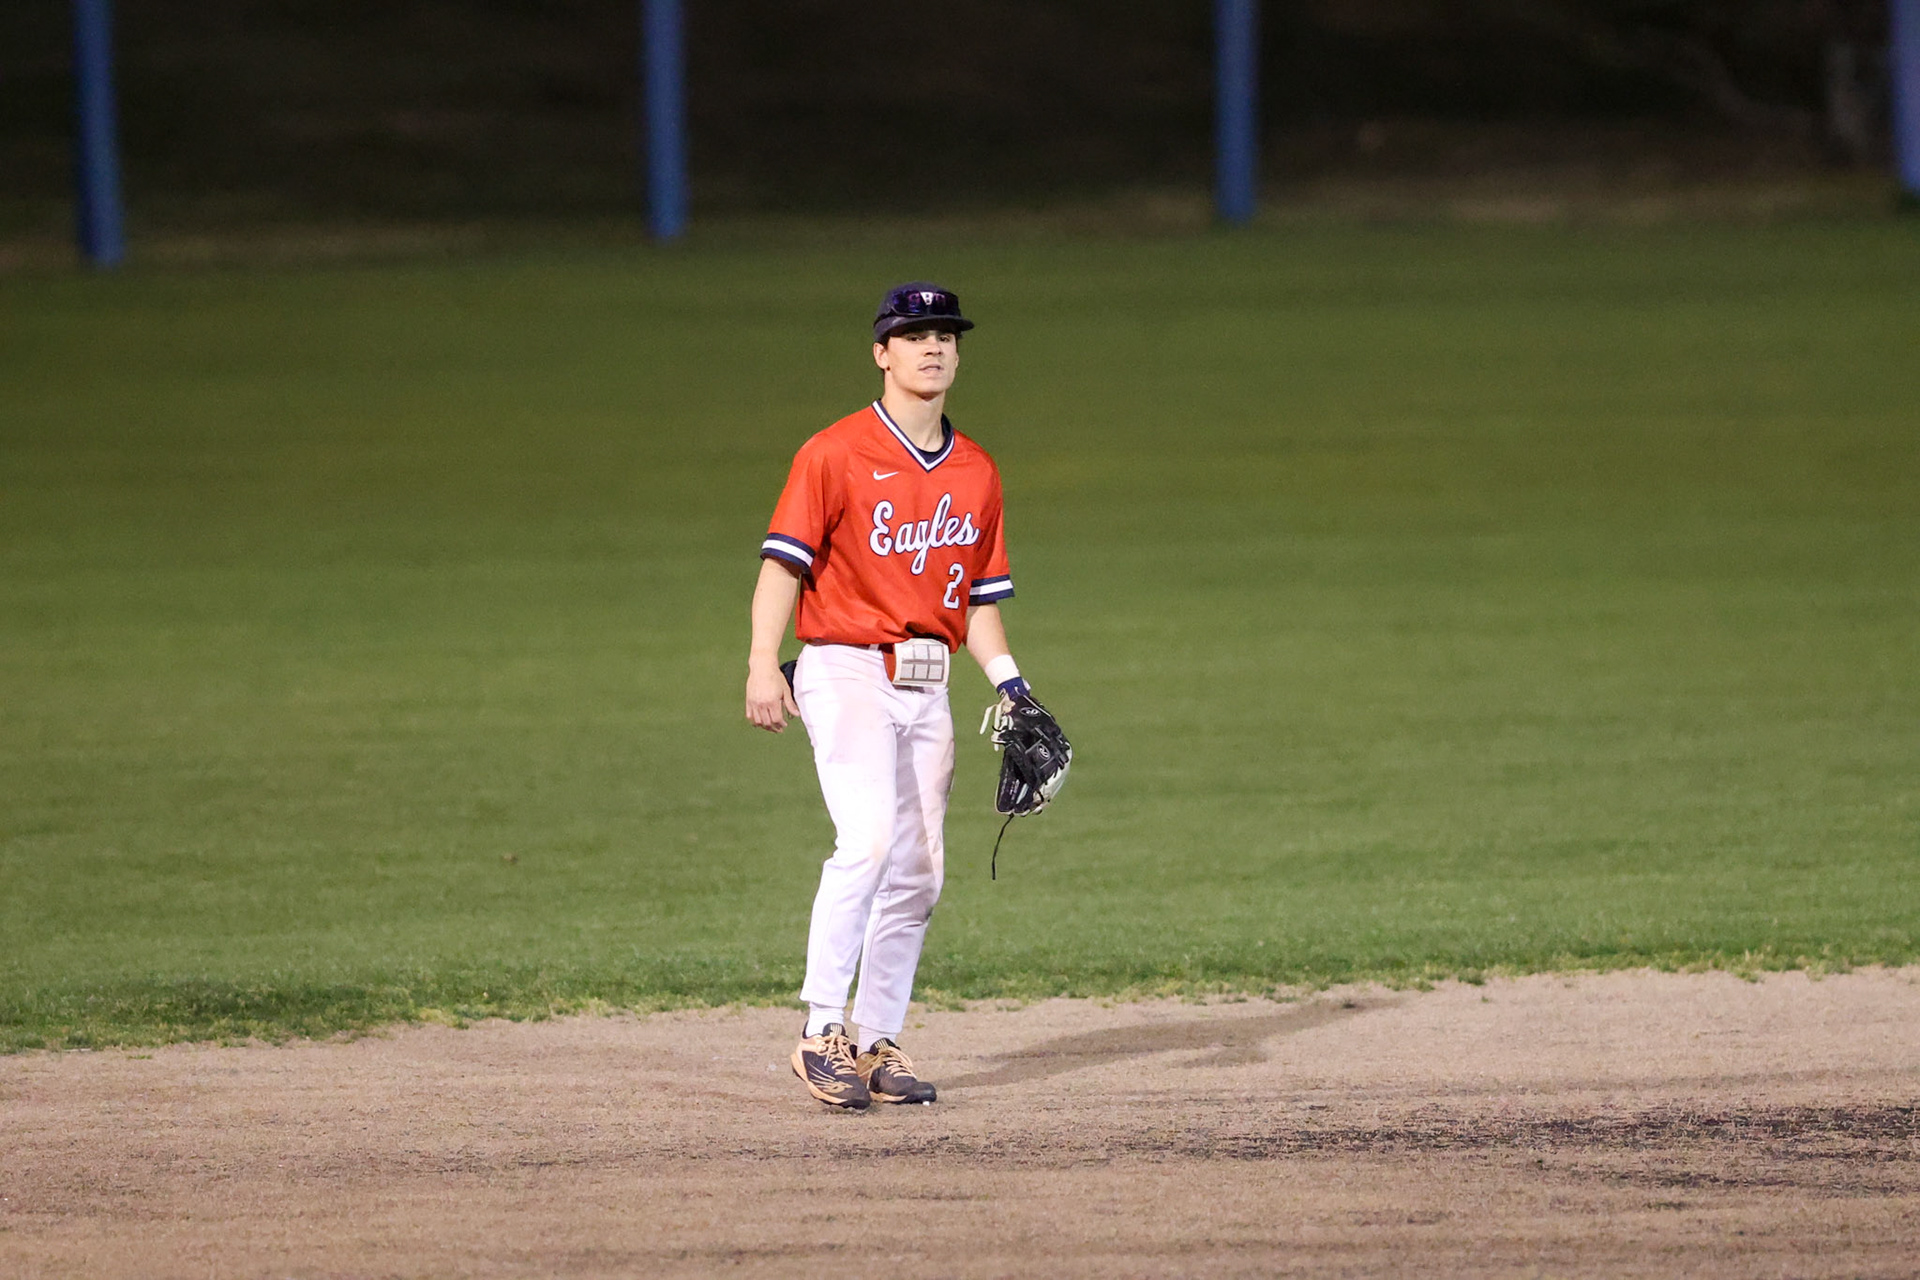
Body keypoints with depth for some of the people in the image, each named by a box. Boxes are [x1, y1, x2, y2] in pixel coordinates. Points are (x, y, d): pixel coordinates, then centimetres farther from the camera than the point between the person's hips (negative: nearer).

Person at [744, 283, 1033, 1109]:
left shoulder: (977, 473, 14)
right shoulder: (837, 454, -5)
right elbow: (784, 559, -10)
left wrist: (1008, 681, 4)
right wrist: (764, 662, -22)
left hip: (926, 688, 7)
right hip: (846, 670, -7)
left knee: (918, 874, 5)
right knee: (868, 840, -23)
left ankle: (877, 1046, 14)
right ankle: (822, 1033, -22)